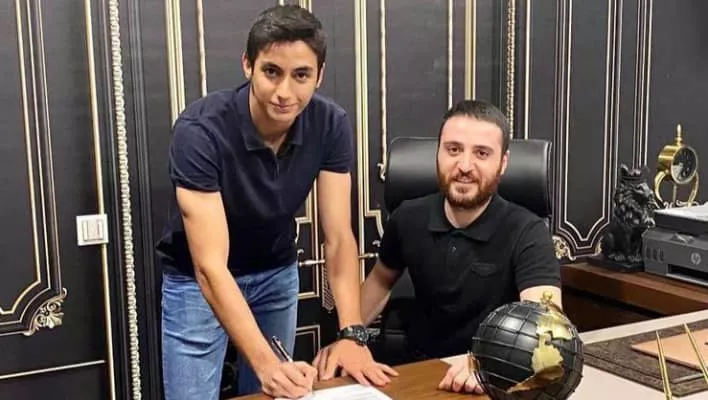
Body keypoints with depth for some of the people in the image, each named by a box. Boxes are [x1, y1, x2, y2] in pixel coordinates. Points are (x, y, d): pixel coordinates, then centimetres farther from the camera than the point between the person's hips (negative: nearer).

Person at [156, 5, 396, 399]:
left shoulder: (331, 125, -19)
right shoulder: (200, 130, -32)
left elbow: (338, 237, -18)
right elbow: (211, 267, -36)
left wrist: (351, 334, -31)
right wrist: (266, 363, -46)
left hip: (277, 273, 4)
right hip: (197, 279, -3)